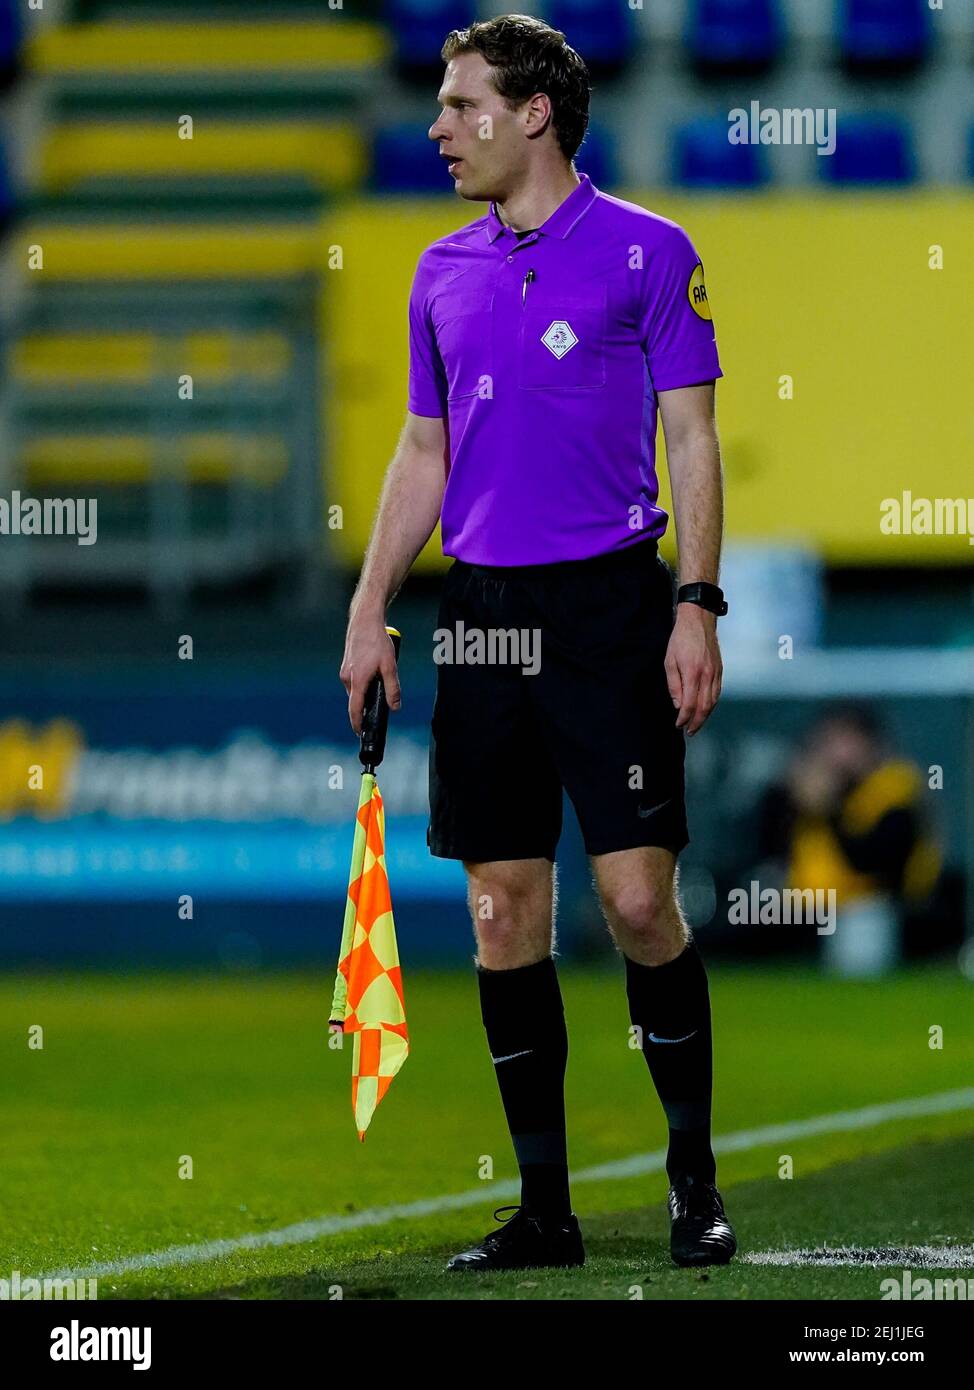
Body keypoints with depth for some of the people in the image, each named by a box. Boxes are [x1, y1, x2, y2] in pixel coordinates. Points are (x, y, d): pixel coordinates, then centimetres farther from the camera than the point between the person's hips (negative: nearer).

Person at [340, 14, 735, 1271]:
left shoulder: (647, 252, -2)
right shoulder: (443, 273, 13)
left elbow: (692, 441, -3)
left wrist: (697, 609, -11)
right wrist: (368, 612, 12)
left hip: (609, 604, -5)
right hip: (481, 612, 5)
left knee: (638, 898, -9)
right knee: (503, 915, 3)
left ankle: (694, 1180, 5)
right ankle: (544, 1206, 9)